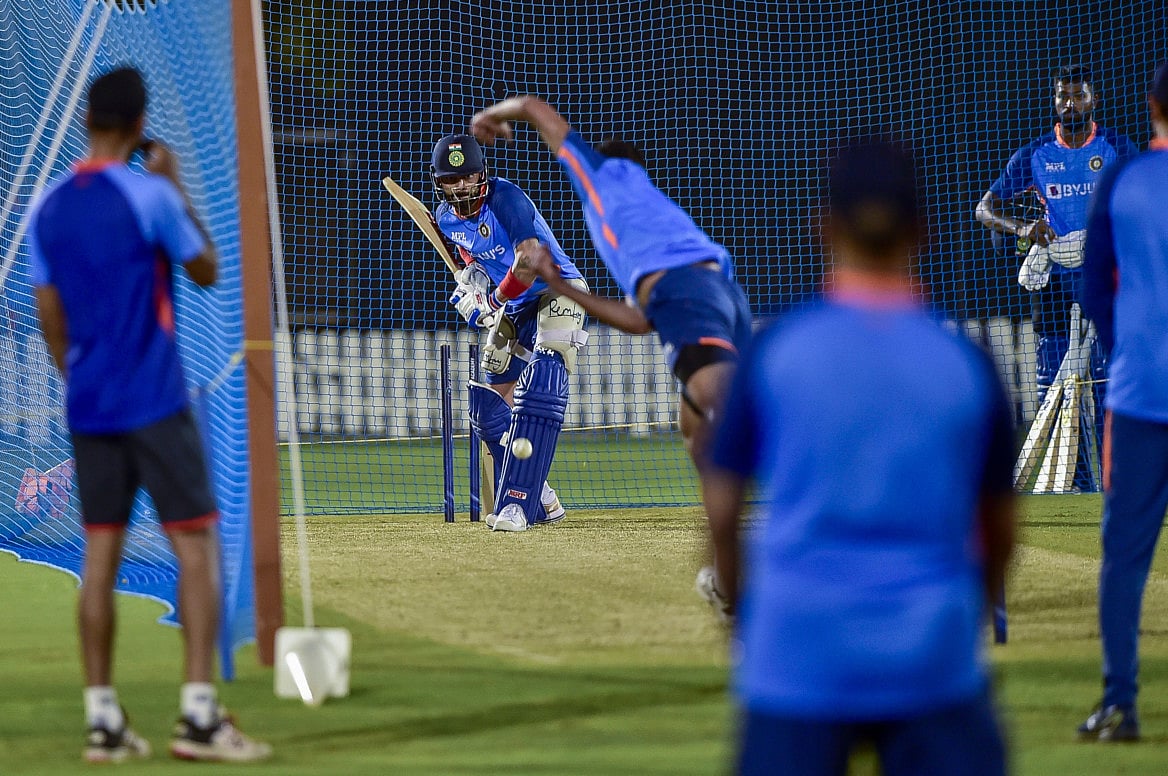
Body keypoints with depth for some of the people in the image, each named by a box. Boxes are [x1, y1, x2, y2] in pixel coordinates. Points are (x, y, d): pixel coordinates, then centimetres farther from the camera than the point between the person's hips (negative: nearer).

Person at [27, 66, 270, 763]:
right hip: (155, 401, -5)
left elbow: (50, 317, 10)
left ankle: (103, 720, 5)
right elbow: (207, 271, 2)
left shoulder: (49, 209, 6)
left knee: (102, 552, 8)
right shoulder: (149, 195, -11)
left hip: (87, 404, 6)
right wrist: (177, 188, 7)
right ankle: (199, 716, -10)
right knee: (197, 542, -2)